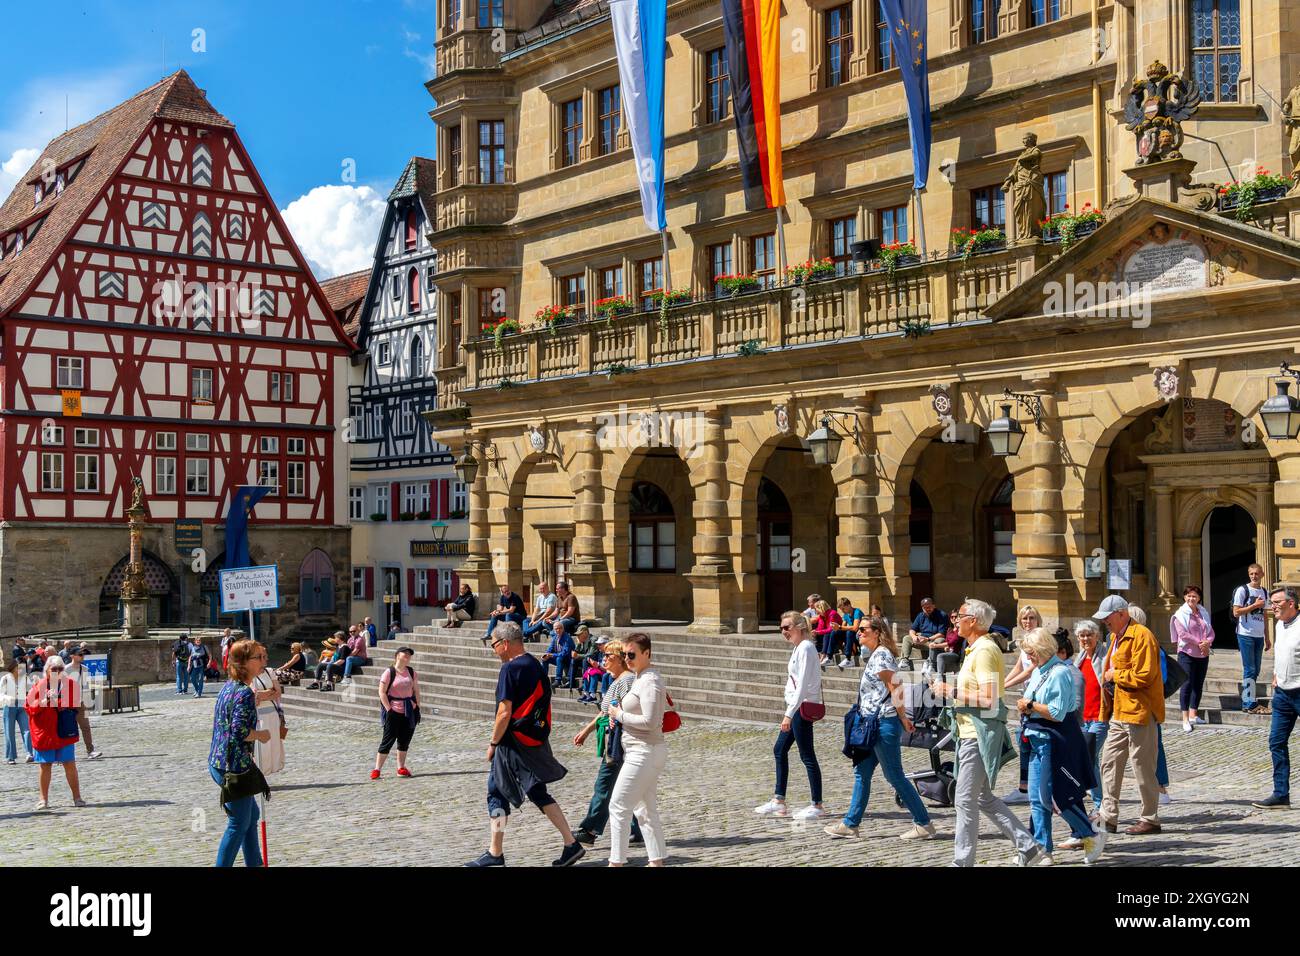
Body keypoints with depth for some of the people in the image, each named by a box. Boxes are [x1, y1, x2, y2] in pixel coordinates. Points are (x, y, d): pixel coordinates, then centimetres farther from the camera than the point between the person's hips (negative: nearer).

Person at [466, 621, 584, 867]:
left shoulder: (510, 669, -14)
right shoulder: (536, 666, 11)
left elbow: (505, 713, -18)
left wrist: (493, 743, -9)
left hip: (514, 743, -8)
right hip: (537, 741, 8)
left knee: (497, 793, 4)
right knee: (538, 793, 15)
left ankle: (495, 854, 9)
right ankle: (571, 844, 10)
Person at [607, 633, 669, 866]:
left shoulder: (649, 682, -17)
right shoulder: (642, 677, 14)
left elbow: (649, 722, -24)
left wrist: (620, 715, -13)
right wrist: (619, 714, 7)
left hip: (644, 753, -11)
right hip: (644, 752, 11)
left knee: (618, 806, -6)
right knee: (645, 811, 13)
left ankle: (616, 862, -1)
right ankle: (657, 861, 17)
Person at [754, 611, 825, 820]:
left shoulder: (805, 648, -16)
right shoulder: (798, 648, 14)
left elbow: (802, 685, -22)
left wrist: (789, 714, -23)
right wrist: (789, 712, 18)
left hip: (803, 706, -11)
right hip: (797, 706, 11)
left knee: (807, 755, -4)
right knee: (780, 750, 14)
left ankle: (817, 805, 3)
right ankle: (778, 801, 20)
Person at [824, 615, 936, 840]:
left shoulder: (881, 655, -14)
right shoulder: (874, 655, 16)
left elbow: (894, 688, -17)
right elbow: (894, 689, 19)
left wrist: (903, 719, -12)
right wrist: (903, 719, 18)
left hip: (885, 723, -10)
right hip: (874, 724, 10)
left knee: (894, 776, -3)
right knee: (862, 773, 11)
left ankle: (924, 824, 4)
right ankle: (850, 824, 16)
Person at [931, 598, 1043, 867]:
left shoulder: (984, 650, -17)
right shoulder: (977, 649, 15)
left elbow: (988, 699, -24)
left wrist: (951, 691, -18)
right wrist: (951, 689, 10)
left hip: (980, 734, -11)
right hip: (973, 733, 11)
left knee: (966, 800, -4)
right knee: (984, 798, 15)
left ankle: (963, 861, 3)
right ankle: (1027, 846, 19)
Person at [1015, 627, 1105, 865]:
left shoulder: (1060, 672, -16)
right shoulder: (1038, 671, 13)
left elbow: (1057, 713, -21)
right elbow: (1031, 700, 22)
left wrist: (1030, 705, -13)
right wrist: (1025, 707, 1)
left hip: (1055, 741, -9)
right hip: (1038, 739, 9)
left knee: (1051, 797, -7)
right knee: (1037, 798, 8)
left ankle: (1092, 836, 8)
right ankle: (1043, 850, 13)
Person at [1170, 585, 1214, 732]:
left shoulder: (1204, 613, 12)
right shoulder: (1181, 614, -5)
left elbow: (1211, 631, 10)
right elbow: (1183, 634, -14)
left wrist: (1207, 642, -10)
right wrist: (1200, 642, -16)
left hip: (1203, 654, 6)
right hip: (1187, 653, -6)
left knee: (1198, 684, 9)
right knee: (1187, 684, -8)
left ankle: (1193, 715, 19)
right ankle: (1185, 719, -6)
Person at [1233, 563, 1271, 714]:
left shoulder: (1264, 592, 14)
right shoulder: (1242, 590, -6)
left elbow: (1263, 616, 18)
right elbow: (1236, 612, -11)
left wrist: (1267, 638, 17)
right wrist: (1255, 605, -13)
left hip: (1259, 636, 7)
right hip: (1246, 635, -7)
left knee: (1255, 670, 9)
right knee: (1250, 670, -6)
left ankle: (1247, 702, 15)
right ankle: (1250, 704, -4)